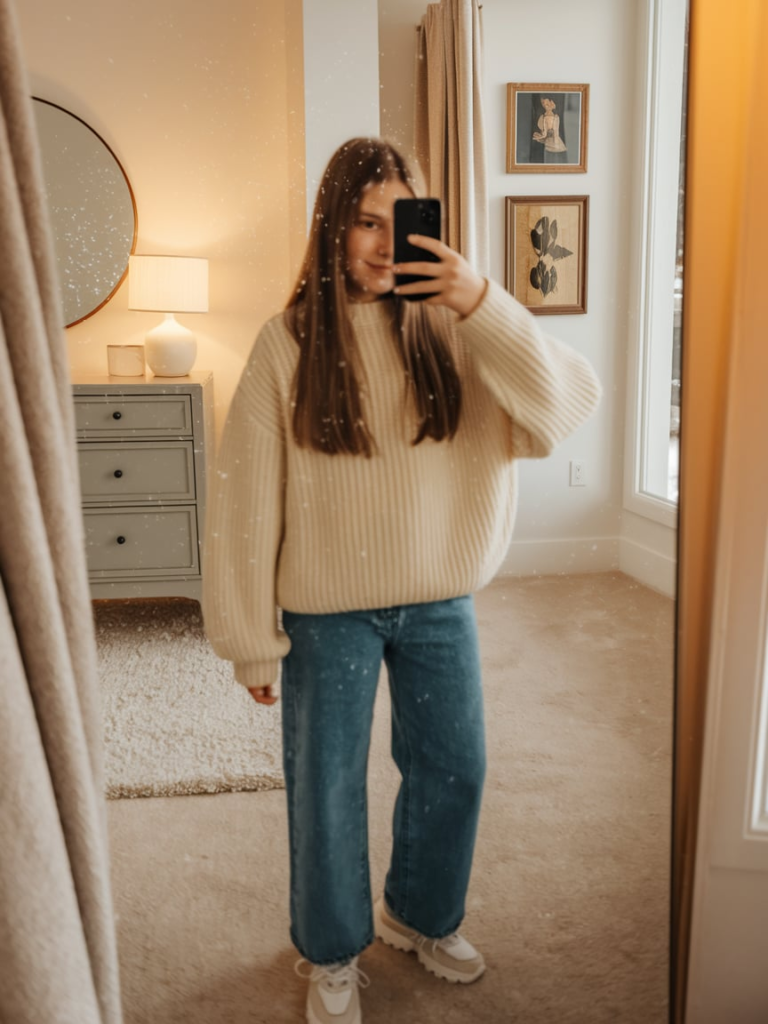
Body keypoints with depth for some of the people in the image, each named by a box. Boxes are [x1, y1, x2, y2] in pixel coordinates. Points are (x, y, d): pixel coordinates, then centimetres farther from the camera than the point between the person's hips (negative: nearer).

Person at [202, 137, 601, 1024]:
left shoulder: (448, 329, -4)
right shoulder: (290, 343, -9)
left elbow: (570, 404, -14)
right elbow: (248, 496, -8)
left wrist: (482, 304, -26)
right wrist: (253, 638, -7)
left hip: (440, 600, 3)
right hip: (329, 610, -2)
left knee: (454, 768, 17)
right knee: (327, 786, 12)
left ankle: (419, 914, 46)